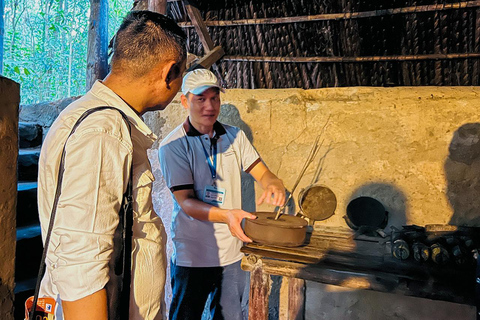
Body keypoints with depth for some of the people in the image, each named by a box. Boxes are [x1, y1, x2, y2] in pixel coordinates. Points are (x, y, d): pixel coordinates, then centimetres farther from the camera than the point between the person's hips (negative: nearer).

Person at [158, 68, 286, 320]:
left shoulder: (234, 136, 5)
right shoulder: (173, 145, -10)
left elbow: (262, 173, 2)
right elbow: (186, 202, -16)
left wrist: (274, 184, -22)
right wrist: (225, 214, -33)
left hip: (232, 251, 4)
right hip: (192, 255, -4)